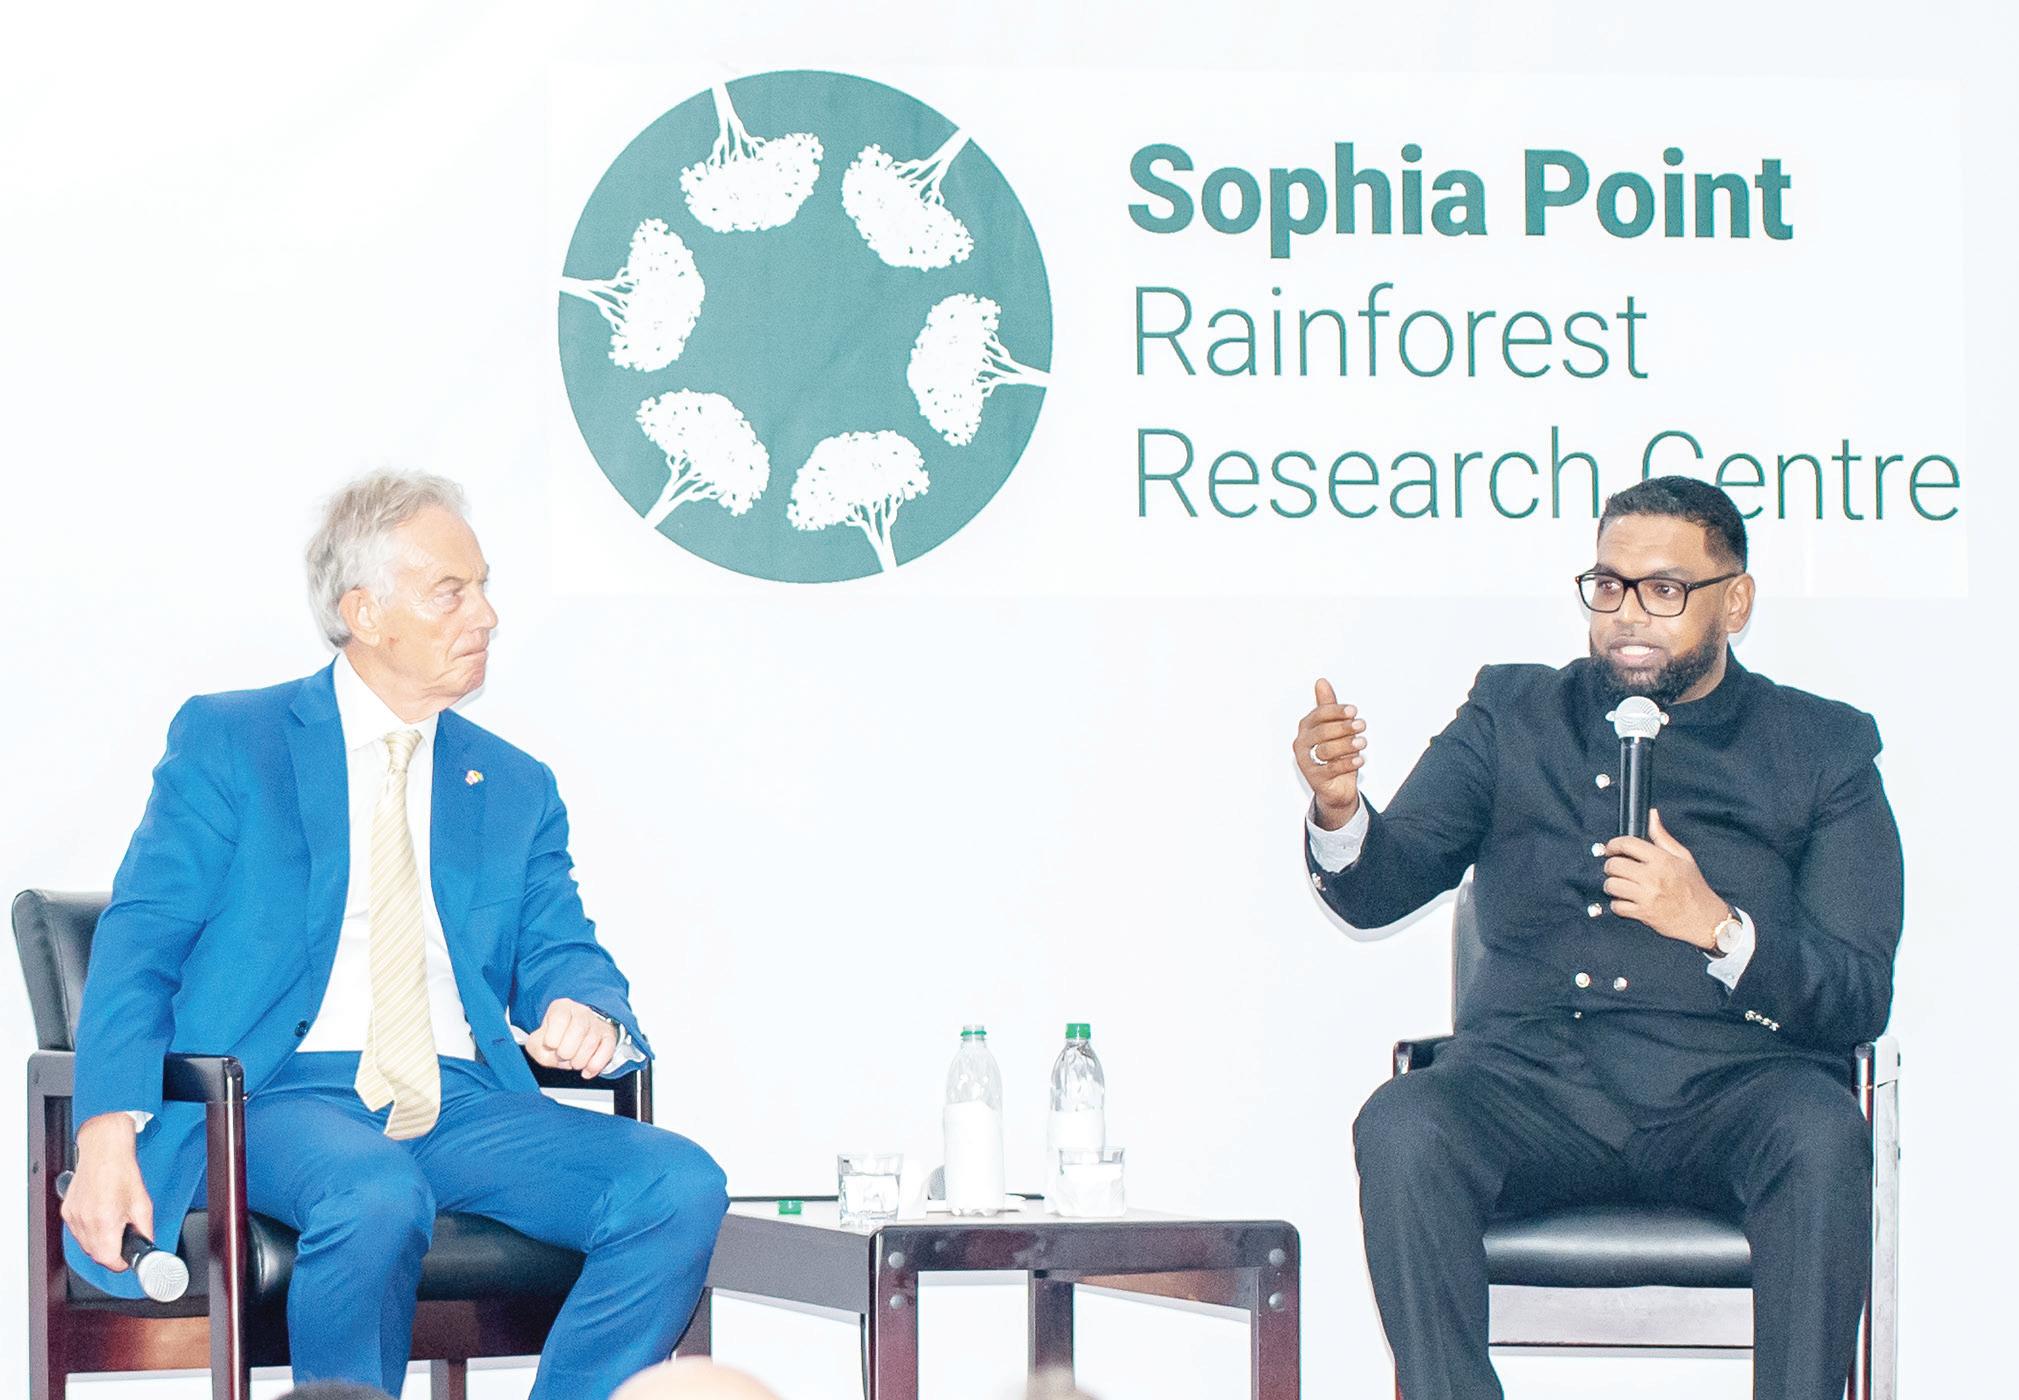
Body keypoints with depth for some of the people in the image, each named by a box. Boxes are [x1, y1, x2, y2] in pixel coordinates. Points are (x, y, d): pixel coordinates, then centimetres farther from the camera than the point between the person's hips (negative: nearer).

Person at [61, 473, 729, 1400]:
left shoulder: (516, 789, 21)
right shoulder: (226, 742, 8)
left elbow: (564, 958, 16)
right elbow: (140, 941, 0)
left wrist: (586, 1014, -12)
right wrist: (109, 1132, -16)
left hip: (463, 1107, 4)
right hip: (283, 1097, -4)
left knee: (681, 1188, -23)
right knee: (376, 1196, -39)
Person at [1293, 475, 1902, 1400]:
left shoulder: (1823, 750, 11)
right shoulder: (1514, 714, 17)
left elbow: (1861, 999, 3)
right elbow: (1380, 889, 6)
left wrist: (1715, 925, -16)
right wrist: (1339, 810, -18)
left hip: (1726, 1087, -1)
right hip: (1531, 1072, 1)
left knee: (1821, 1135, -34)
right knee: (1402, 1129, -30)